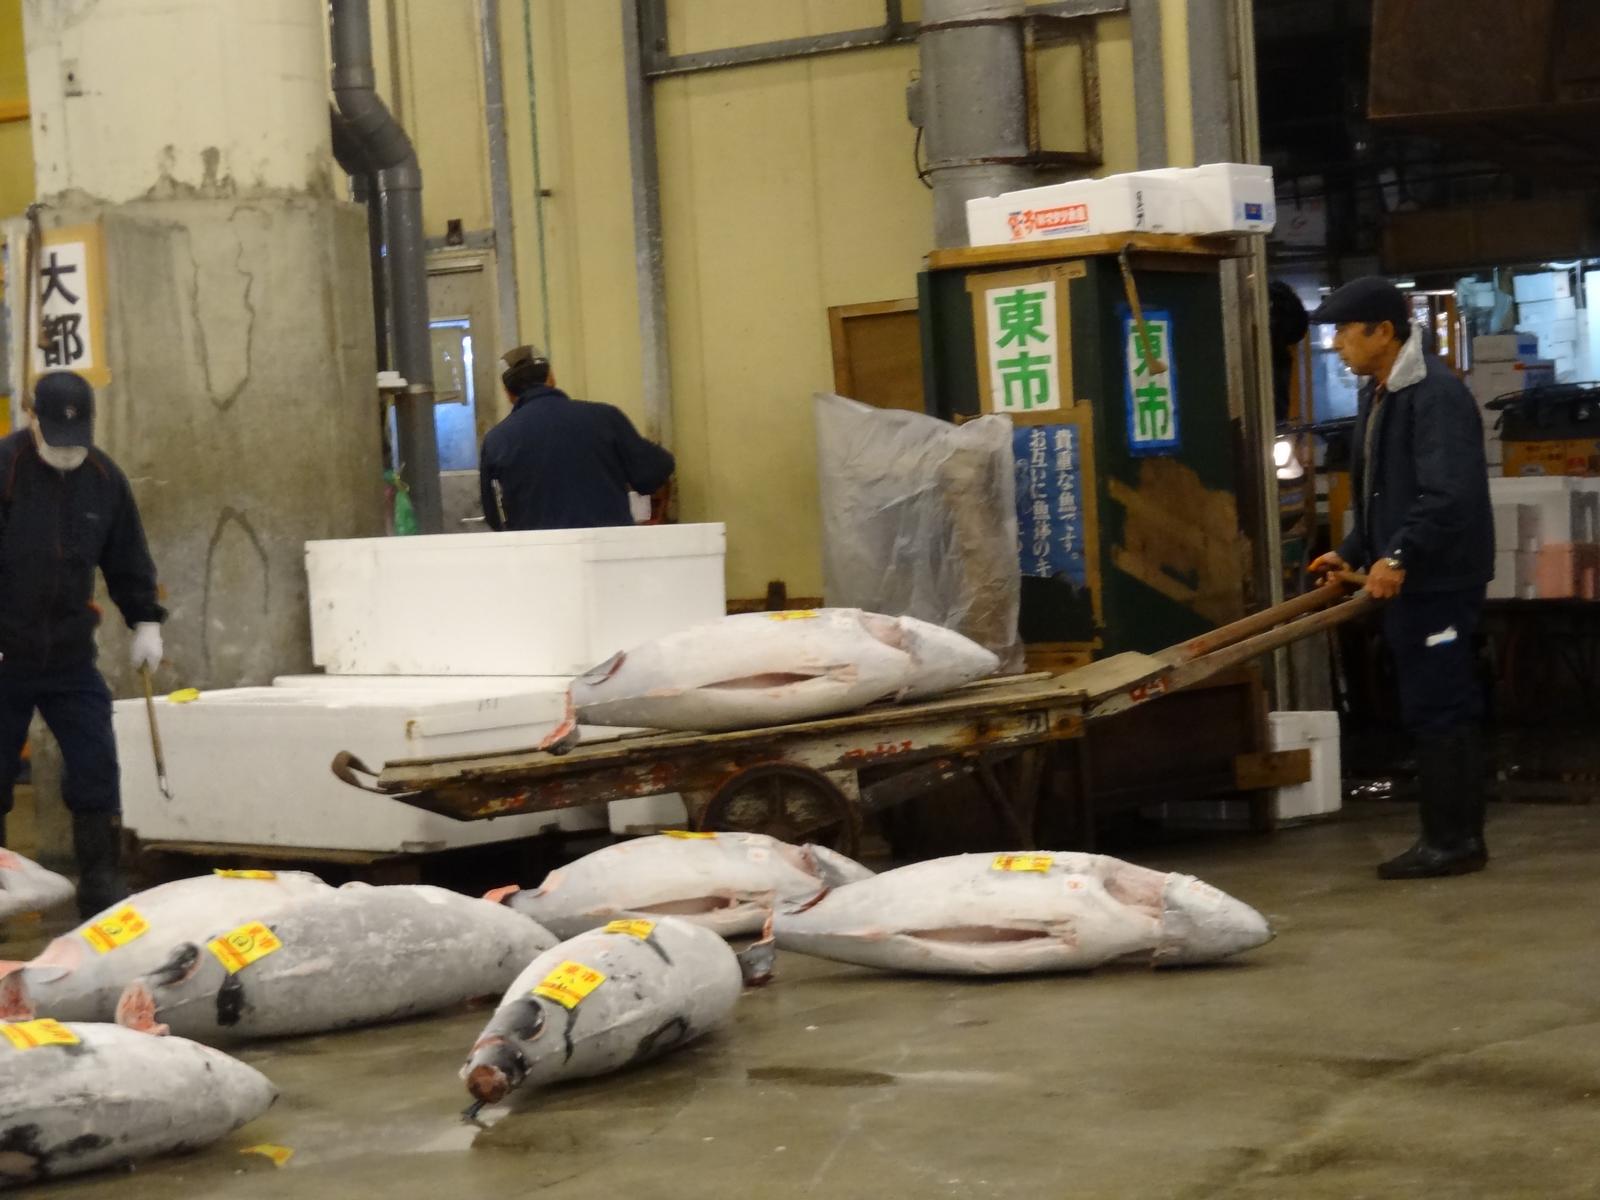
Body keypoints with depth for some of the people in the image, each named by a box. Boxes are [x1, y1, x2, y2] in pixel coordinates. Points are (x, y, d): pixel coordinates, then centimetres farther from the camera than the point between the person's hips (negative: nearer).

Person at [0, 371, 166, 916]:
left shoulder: (105, 478, 3)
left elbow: (129, 561, 13)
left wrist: (145, 623, 7)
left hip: (71, 657, 4)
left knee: (96, 769, 0)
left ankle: (101, 885, 8)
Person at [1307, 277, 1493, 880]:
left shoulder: (1437, 396, -18)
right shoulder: (1379, 395, 14)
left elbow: (1450, 496, -27)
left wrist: (1399, 556, -30)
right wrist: (1353, 553, 18)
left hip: (1438, 581, -10)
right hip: (1410, 581, 10)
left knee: (1438, 709, -5)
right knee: (1435, 709, 13)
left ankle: (1453, 841, 1)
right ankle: (1452, 837, 20)